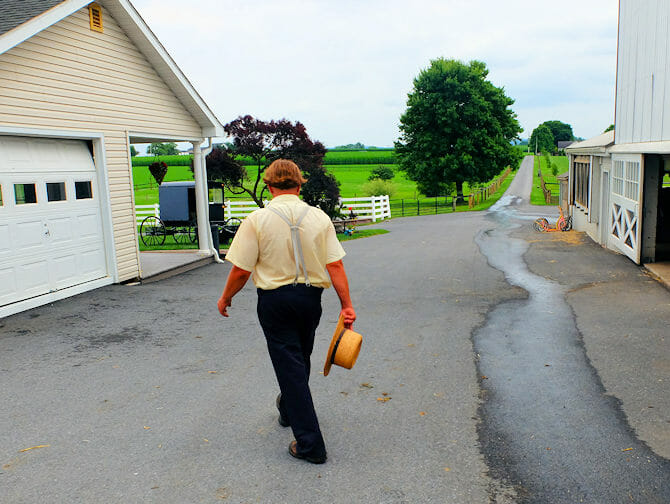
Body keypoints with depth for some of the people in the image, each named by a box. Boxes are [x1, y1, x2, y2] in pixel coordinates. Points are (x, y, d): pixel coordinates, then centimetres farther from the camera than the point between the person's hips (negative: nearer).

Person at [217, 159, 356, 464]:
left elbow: (241, 270, -11)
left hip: (274, 299, -4)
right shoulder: (319, 217, -3)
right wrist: (346, 305, -2)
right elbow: (335, 265, -7)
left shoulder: (257, 219, -11)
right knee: (301, 358, 24)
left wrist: (225, 298, 6)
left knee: (289, 365, 3)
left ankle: (310, 444, 3)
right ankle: (288, 409, 50)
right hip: (311, 298, 4)